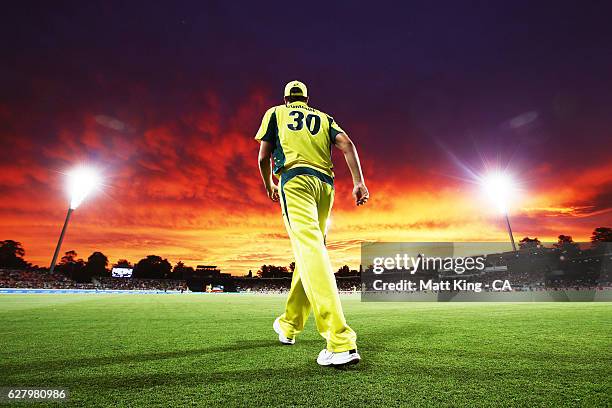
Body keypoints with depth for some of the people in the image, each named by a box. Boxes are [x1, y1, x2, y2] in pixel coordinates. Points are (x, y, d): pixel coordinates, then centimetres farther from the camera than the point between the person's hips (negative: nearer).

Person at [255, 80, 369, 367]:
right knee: (310, 252, 11)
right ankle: (289, 325, 25)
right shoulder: (324, 118, 27)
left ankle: (341, 342, -29)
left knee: (310, 252, -19)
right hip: (325, 184, 5)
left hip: (295, 180, -4)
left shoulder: (275, 113, 22)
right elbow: (346, 144, 8)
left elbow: (263, 157, 14)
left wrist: (269, 187, 30)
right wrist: (359, 182, 0)